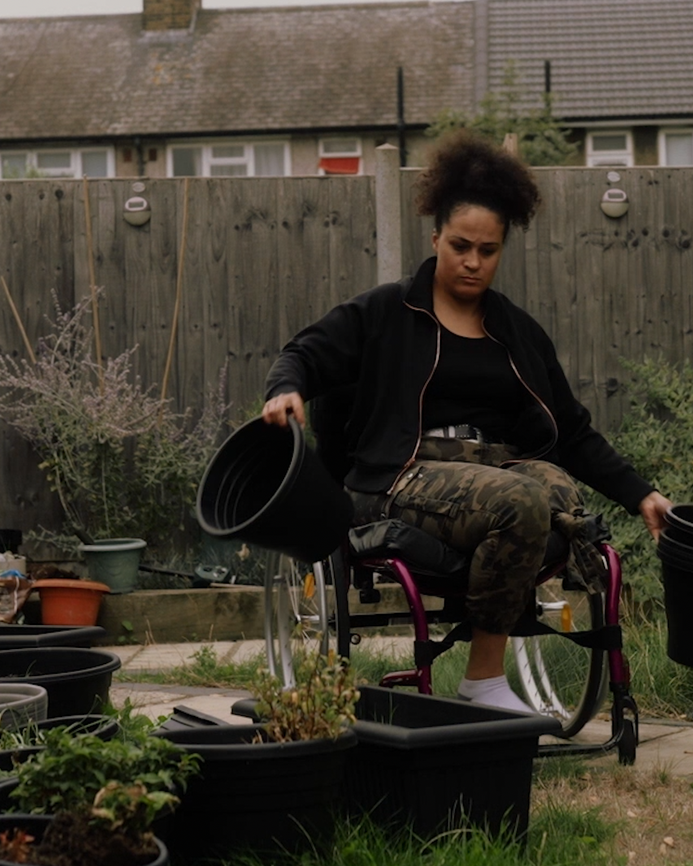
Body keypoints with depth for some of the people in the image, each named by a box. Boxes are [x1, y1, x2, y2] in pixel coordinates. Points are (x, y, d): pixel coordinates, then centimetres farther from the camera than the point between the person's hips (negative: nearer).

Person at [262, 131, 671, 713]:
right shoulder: (388, 313, 10)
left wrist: (639, 495, 10)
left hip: (504, 465, 4)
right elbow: (307, 353, 7)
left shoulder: (520, 334, 20)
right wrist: (288, 389, -18)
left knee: (559, 487, -33)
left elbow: (574, 432, 21)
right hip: (408, 479, -4)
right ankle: (484, 678, -21)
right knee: (521, 502, -35)